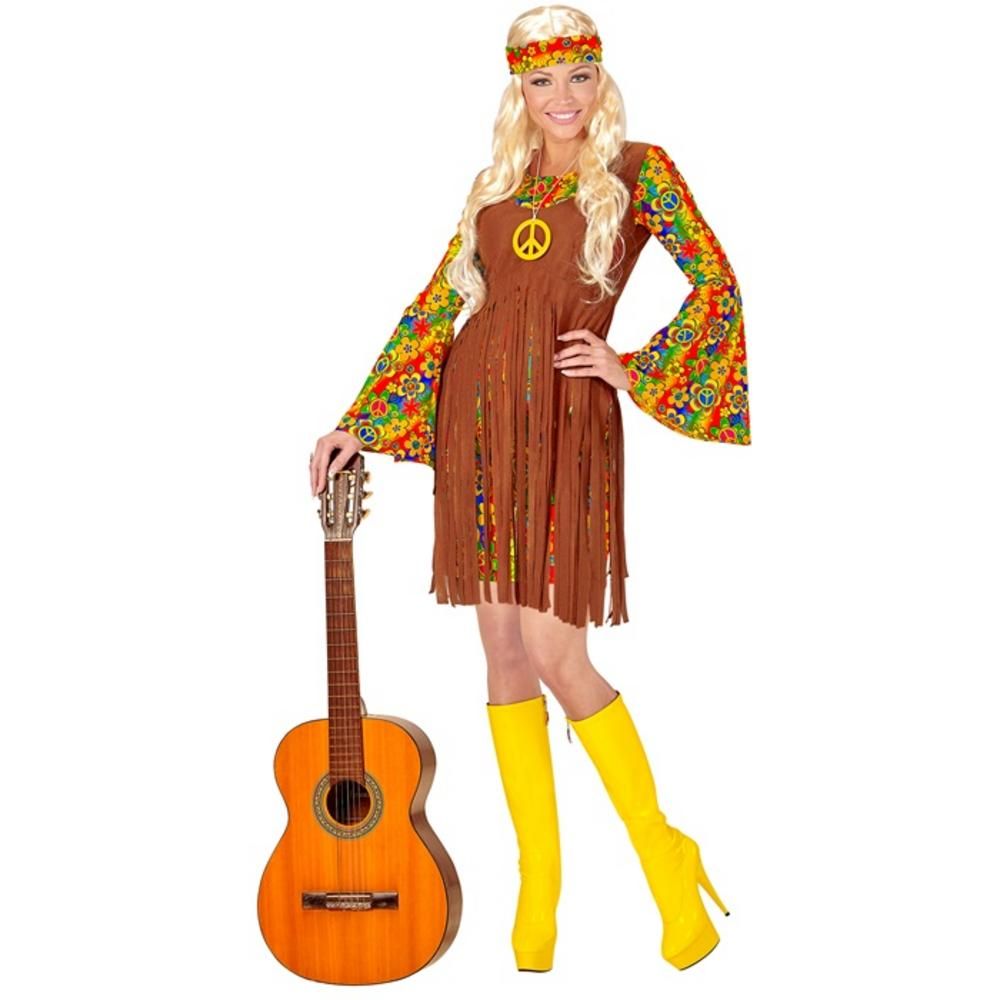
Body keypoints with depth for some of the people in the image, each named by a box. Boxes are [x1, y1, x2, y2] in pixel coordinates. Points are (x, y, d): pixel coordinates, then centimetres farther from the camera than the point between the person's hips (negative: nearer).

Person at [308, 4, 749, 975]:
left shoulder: (638, 171, 4)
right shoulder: (496, 186, 15)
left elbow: (718, 285, 0)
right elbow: (433, 309, 14)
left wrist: (635, 369, -7)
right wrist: (356, 424, 9)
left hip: (564, 418, -5)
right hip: (475, 407, 5)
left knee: (553, 651, -12)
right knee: (503, 649, 4)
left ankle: (664, 854, 5)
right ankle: (538, 880, 13)